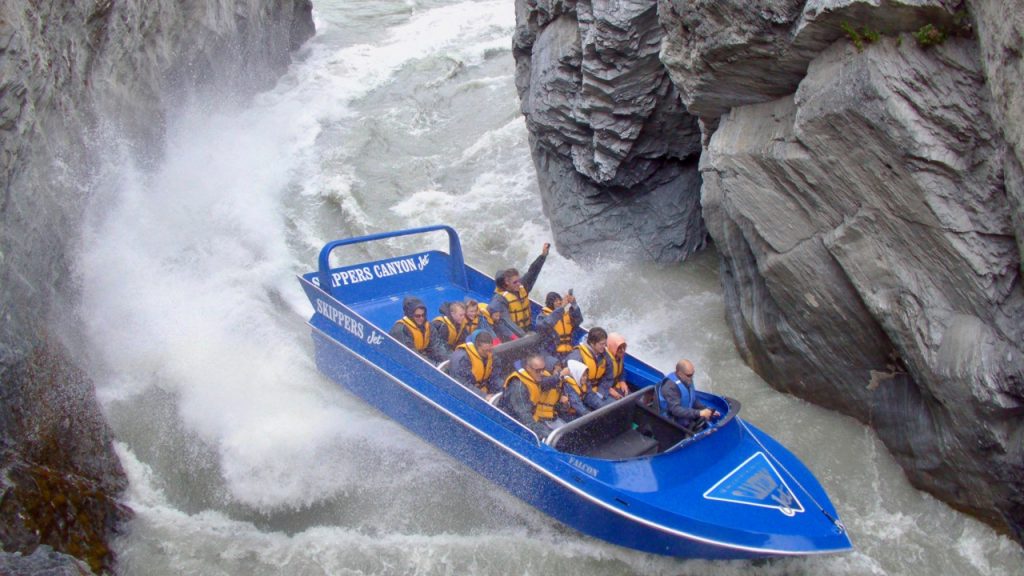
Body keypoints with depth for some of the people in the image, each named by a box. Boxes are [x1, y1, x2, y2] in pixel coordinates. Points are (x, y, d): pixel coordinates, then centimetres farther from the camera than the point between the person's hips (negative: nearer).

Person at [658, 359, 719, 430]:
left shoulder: (687, 381, 5)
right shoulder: (670, 386, -22)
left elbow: (694, 401, 17)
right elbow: (675, 410, -30)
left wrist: (708, 410, 1)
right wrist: (699, 413, -32)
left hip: (687, 419, 9)